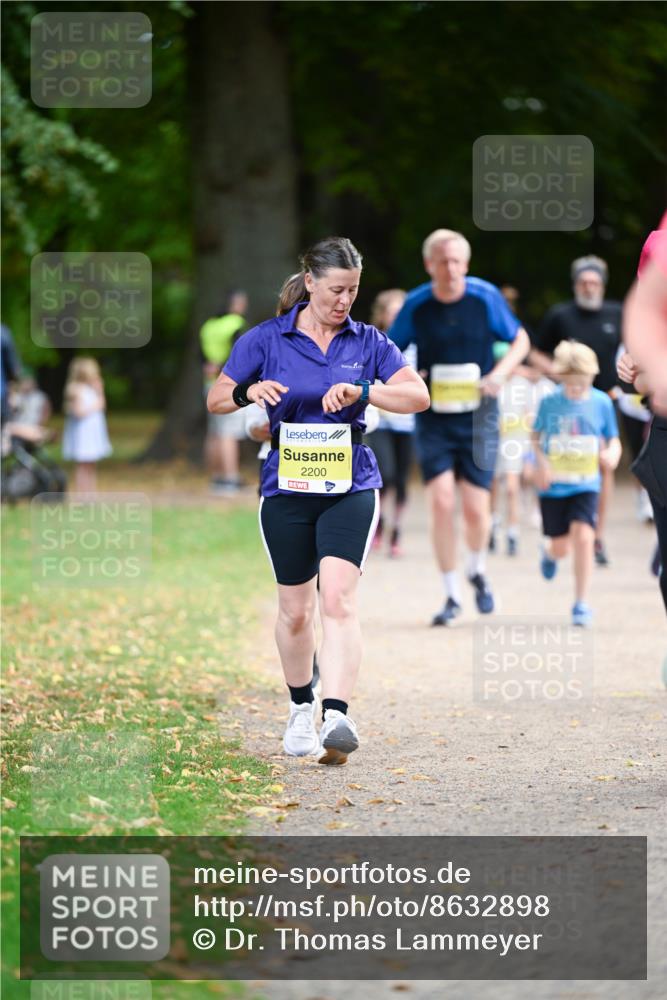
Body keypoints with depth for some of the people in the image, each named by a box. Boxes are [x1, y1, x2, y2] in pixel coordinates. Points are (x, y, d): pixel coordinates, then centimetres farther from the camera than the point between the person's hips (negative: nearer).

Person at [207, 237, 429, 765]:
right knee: (295, 610, 10)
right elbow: (216, 399, 4)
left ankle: (336, 718, -28)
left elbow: (418, 395, -5)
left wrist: (361, 391, -21)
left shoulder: (368, 342, 3)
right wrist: (248, 392, -19)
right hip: (287, 488, 1)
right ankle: (301, 707, 33)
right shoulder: (267, 339, 1)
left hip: (350, 487, -1)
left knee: (338, 598, -18)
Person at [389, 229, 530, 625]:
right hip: (433, 417, 0)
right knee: (441, 502, -12)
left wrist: (500, 373, -11)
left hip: (478, 415, 0)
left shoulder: (486, 297, -6)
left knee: (476, 508, -3)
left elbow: (521, 340, 6)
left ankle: (477, 571, 30)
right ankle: (452, 596, 1)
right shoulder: (416, 306, -5)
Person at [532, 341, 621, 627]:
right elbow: (536, 435, 6)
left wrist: (612, 454, -18)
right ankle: (548, 551, 48)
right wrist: (541, 462, -11)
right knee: (560, 547, 7)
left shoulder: (601, 402, -4)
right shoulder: (550, 402, -6)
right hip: (553, 486, 0)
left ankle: (581, 604, -7)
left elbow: (613, 440, 5)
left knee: (583, 537, -18)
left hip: (586, 486, 0)